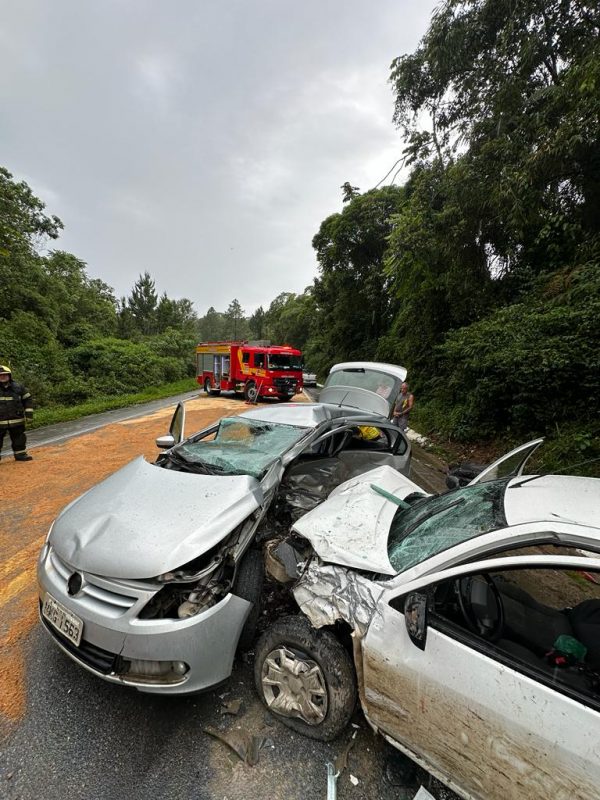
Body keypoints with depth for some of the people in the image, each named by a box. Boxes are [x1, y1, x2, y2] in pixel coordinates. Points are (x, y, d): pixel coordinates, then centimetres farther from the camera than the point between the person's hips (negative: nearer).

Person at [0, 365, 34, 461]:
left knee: (19, 439, 13)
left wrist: (28, 412, 1)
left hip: (17, 420, 2)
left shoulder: (18, 387, 1)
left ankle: (20, 454, 27)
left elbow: (28, 399, 9)